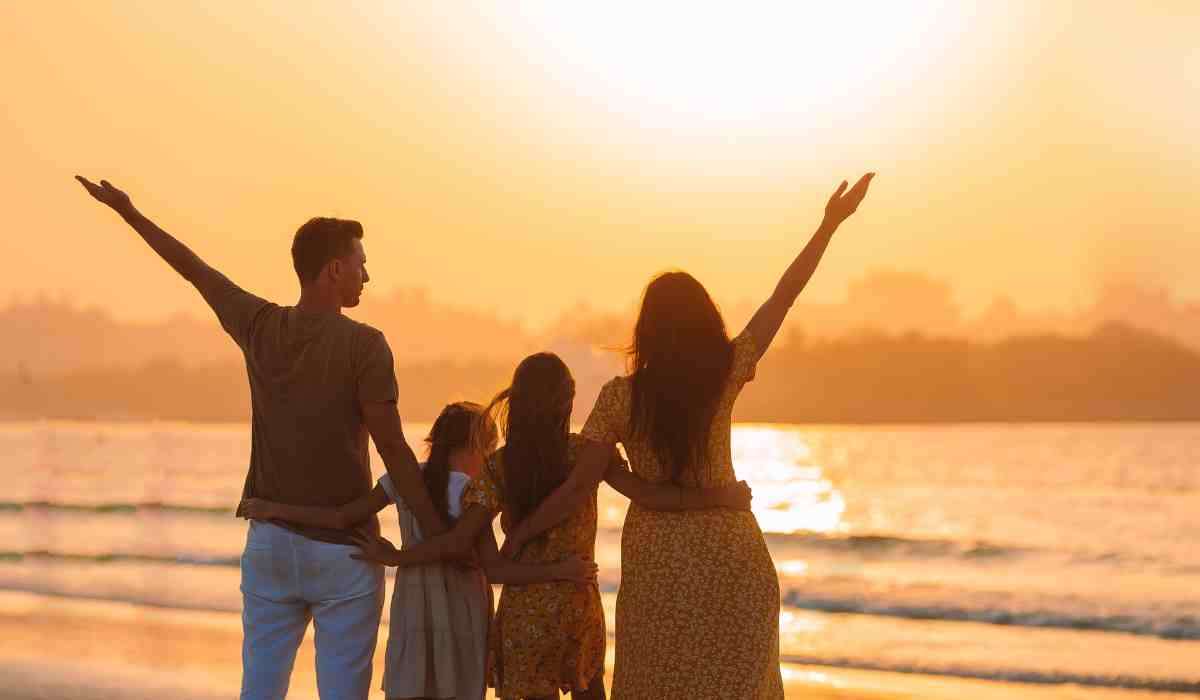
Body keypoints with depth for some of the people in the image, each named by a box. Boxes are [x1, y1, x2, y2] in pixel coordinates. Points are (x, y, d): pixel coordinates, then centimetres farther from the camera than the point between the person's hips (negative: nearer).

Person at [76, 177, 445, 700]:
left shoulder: (260, 325, -1)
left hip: (271, 542, 5)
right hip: (343, 555, -4)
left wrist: (127, 210, 28)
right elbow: (394, 452, -16)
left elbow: (194, 269, 14)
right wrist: (439, 537, -9)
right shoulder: (365, 346, -15)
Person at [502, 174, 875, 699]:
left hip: (656, 563, 0)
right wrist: (830, 224, 7)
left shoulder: (621, 398, -10)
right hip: (730, 557, 0)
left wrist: (517, 537, 1)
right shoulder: (726, 374, -8)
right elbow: (783, 297, -1)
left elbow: (579, 487, -11)